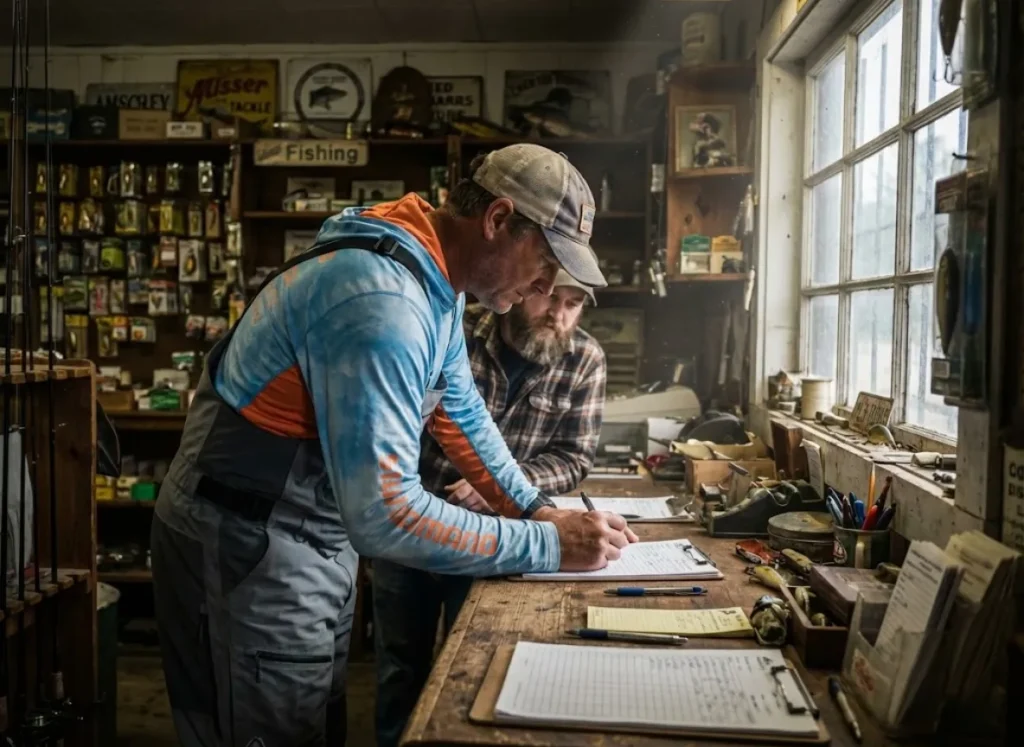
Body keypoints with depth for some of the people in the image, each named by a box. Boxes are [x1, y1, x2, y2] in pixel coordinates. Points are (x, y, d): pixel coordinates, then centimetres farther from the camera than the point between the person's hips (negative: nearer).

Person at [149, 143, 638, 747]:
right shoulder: (382, 299, -30)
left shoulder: (435, 277, 2)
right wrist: (548, 545, -25)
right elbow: (383, 513, -34)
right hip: (250, 551, -9)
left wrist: (538, 509, 3)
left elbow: (461, 414, 12)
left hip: (316, 537, 9)